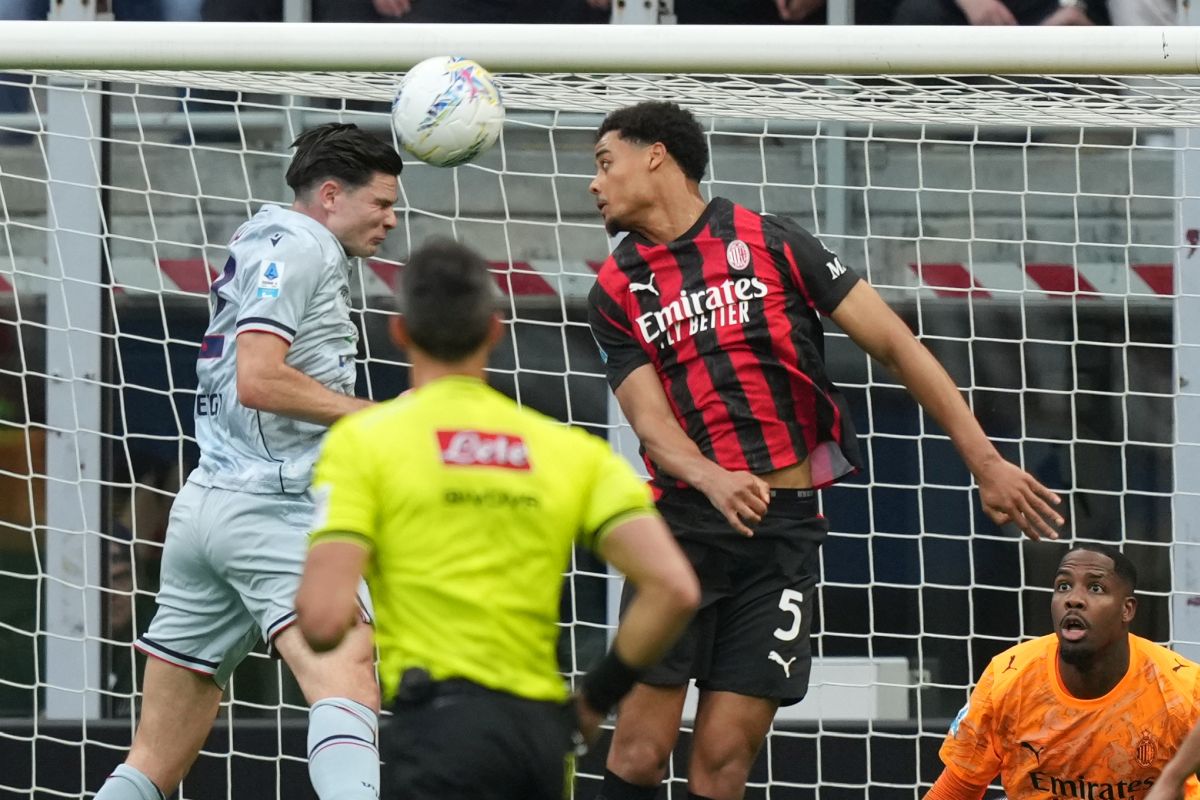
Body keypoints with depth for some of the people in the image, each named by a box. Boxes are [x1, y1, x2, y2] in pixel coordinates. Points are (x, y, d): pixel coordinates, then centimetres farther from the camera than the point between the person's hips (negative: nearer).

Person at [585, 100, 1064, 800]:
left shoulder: (772, 243, 3)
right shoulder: (616, 291, 8)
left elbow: (894, 345, 2)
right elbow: (651, 422, -4)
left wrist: (985, 462, -5)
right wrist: (716, 481, -27)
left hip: (783, 531, -1)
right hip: (682, 524, 1)